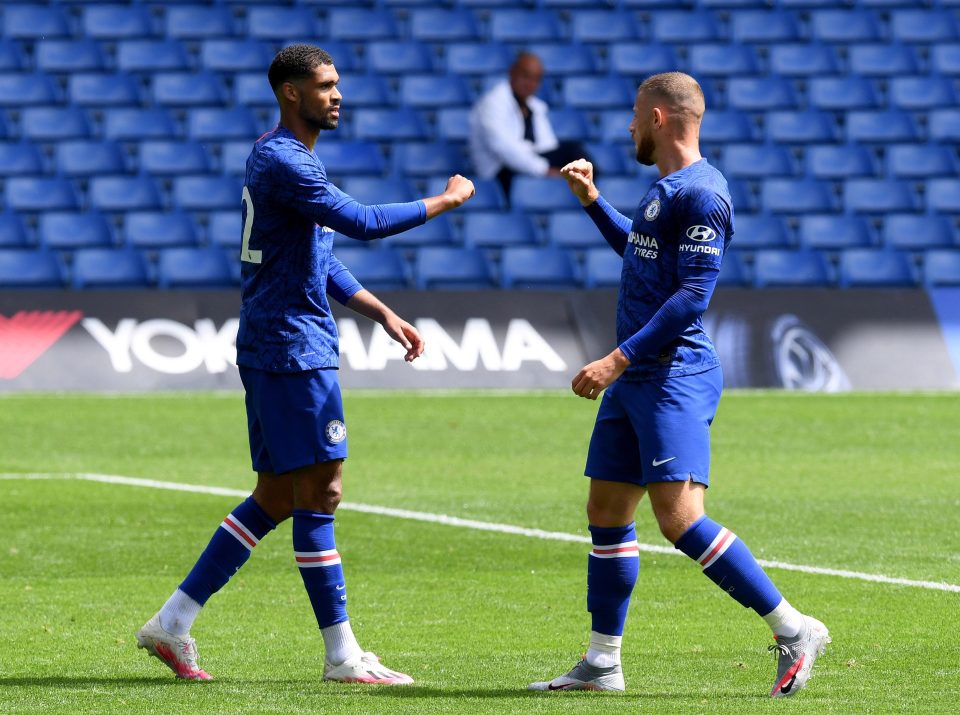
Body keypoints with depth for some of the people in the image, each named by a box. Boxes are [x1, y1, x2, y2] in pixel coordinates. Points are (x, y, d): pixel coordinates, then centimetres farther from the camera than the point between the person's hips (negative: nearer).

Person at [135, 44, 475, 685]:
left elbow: (320, 259, 26)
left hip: (272, 348, 11)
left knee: (277, 497, 11)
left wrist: (383, 314, 21)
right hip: (293, 349, -11)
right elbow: (362, 223, -23)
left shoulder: (290, 159, 18)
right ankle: (343, 656, -3)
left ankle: (175, 621, 11)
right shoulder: (282, 162, -15)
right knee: (319, 493, -7)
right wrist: (446, 201, -11)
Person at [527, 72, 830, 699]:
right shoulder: (665, 189, 17)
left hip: (674, 376, -10)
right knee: (606, 513, 11)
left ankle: (793, 629, -13)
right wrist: (591, 199, 36)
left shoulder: (700, 194, -13)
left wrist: (620, 359, -23)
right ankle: (602, 664, 17)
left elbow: (693, 294, -20)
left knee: (679, 516, -18)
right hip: (634, 380, 10)